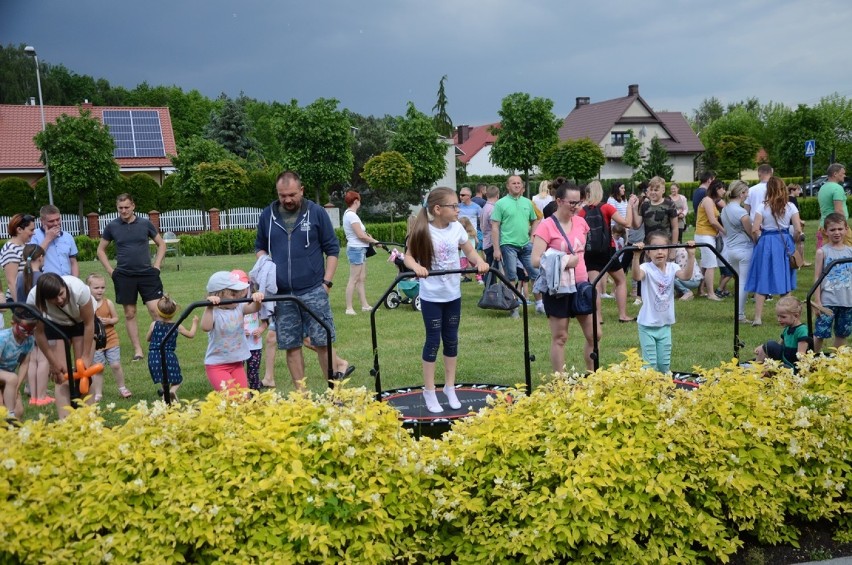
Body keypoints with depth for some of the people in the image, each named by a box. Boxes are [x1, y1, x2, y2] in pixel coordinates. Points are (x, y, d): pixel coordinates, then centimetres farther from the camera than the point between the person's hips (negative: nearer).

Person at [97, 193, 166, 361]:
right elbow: (101, 250, 13)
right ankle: (137, 349, 15)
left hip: (147, 273, -1)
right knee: (129, 313, 6)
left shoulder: (145, 224, 1)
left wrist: (156, 265, 2)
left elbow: (161, 244, 11)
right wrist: (110, 270, 4)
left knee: (155, 309, -9)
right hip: (124, 276, 1)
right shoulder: (112, 226, 2)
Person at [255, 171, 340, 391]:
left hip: (313, 291, -3)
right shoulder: (267, 215, 6)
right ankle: (301, 393, 17)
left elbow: (332, 249, 2)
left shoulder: (316, 212, -2)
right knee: (291, 346, 7)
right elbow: (260, 248, 18)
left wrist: (327, 282, -4)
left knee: (323, 342, -1)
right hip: (281, 294, 3)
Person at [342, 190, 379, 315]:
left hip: (360, 249, 10)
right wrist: (374, 241, -6)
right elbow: (360, 235, -17)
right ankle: (349, 307, -5)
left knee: (362, 278, 11)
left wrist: (366, 235, -1)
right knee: (354, 279, -7)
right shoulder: (351, 215, -16)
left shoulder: (348, 214, 14)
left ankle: (364, 305, 16)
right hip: (356, 249, -10)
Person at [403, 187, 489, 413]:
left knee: (451, 341, 13)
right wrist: (416, 266, -32)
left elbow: (469, 251, 8)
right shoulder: (423, 231, -14)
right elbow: (409, 256, -11)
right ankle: (429, 392, 16)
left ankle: (450, 387, 27)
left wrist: (479, 261, -12)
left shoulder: (456, 227, -2)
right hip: (431, 296, -4)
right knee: (433, 341, 3)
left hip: (453, 294, 4)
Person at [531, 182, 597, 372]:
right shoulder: (546, 226, -13)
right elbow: (536, 260, -19)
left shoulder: (580, 222, 6)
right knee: (560, 338, 4)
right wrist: (564, 261, -26)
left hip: (581, 285, 6)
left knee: (594, 335, 8)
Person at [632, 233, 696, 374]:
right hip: (647, 325, -4)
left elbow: (686, 276, -20)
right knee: (650, 363, 2)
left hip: (665, 324, 4)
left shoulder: (672, 267, -2)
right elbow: (636, 276, -37)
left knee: (665, 363, 15)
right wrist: (636, 256, -51)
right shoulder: (647, 268, -15)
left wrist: (691, 255, -29)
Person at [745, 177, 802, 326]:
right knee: (784, 280, 12)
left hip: (766, 243, -1)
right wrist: (793, 242, 11)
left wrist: (760, 241, 6)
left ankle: (758, 317, 1)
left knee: (762, 281, 5)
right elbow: (798, 230, -6)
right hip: (785, 243, 1)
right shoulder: (790, 207, -2)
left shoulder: (763, 207, -6)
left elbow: (754, 230, -11)